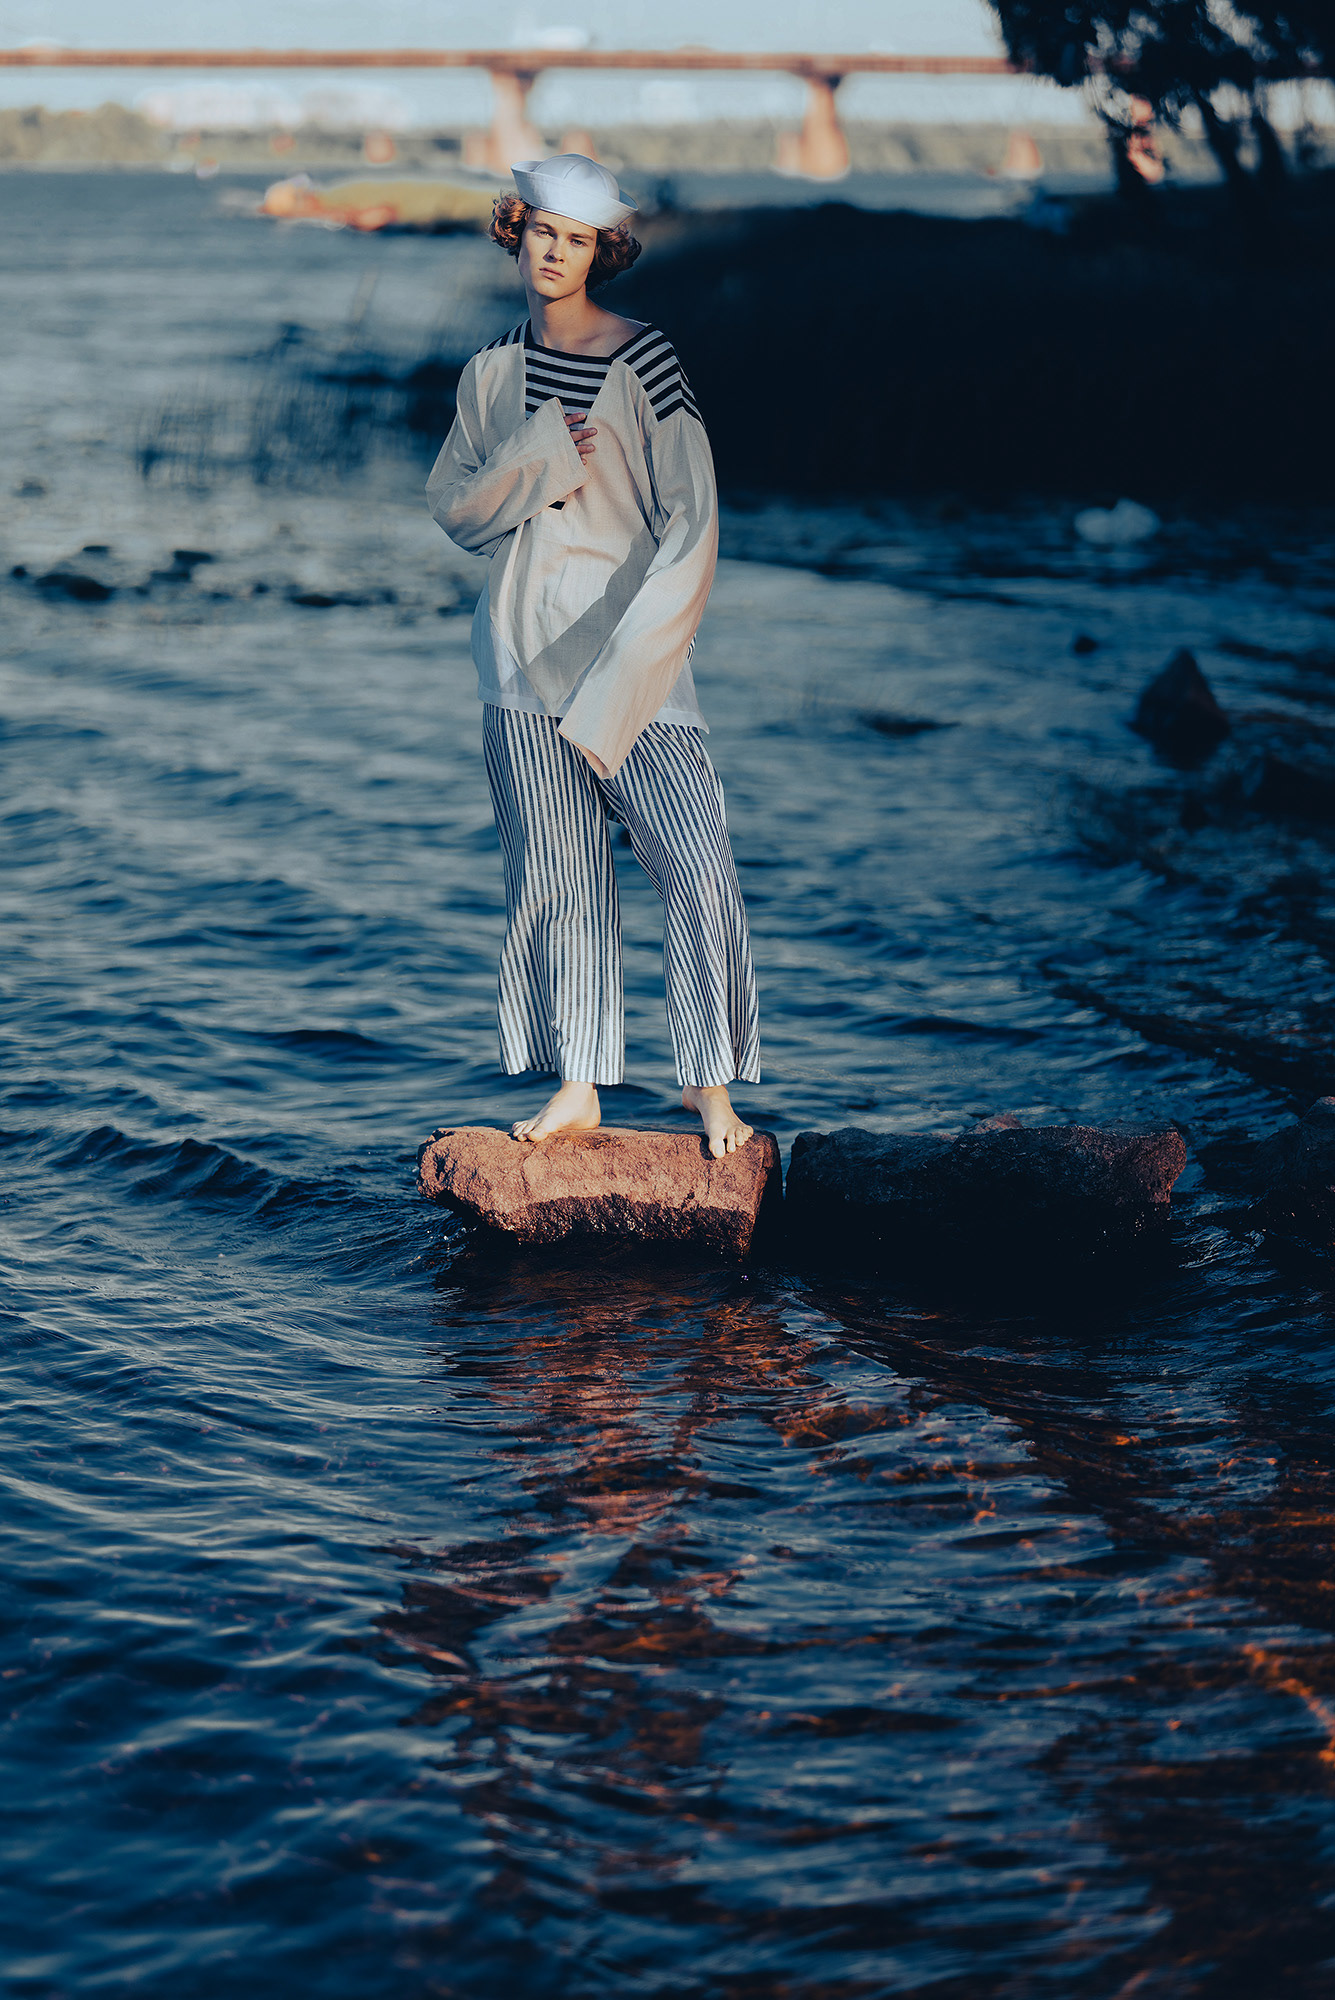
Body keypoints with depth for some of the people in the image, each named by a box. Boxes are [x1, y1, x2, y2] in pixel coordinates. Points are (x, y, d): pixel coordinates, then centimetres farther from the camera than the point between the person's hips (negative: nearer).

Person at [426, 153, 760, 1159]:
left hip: (630, 646, -4)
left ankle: (711, 1084, 3)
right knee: (556, 875, 5)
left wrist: (622, 670, -15)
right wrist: (536, 463, -11)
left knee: (700, 868, -11)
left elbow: (691, 525, -10)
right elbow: (454, 506, 9)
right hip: (522, 649, 4)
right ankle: (578, 1088, 13)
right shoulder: (493, 371, 8)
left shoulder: (645, 363, -8)